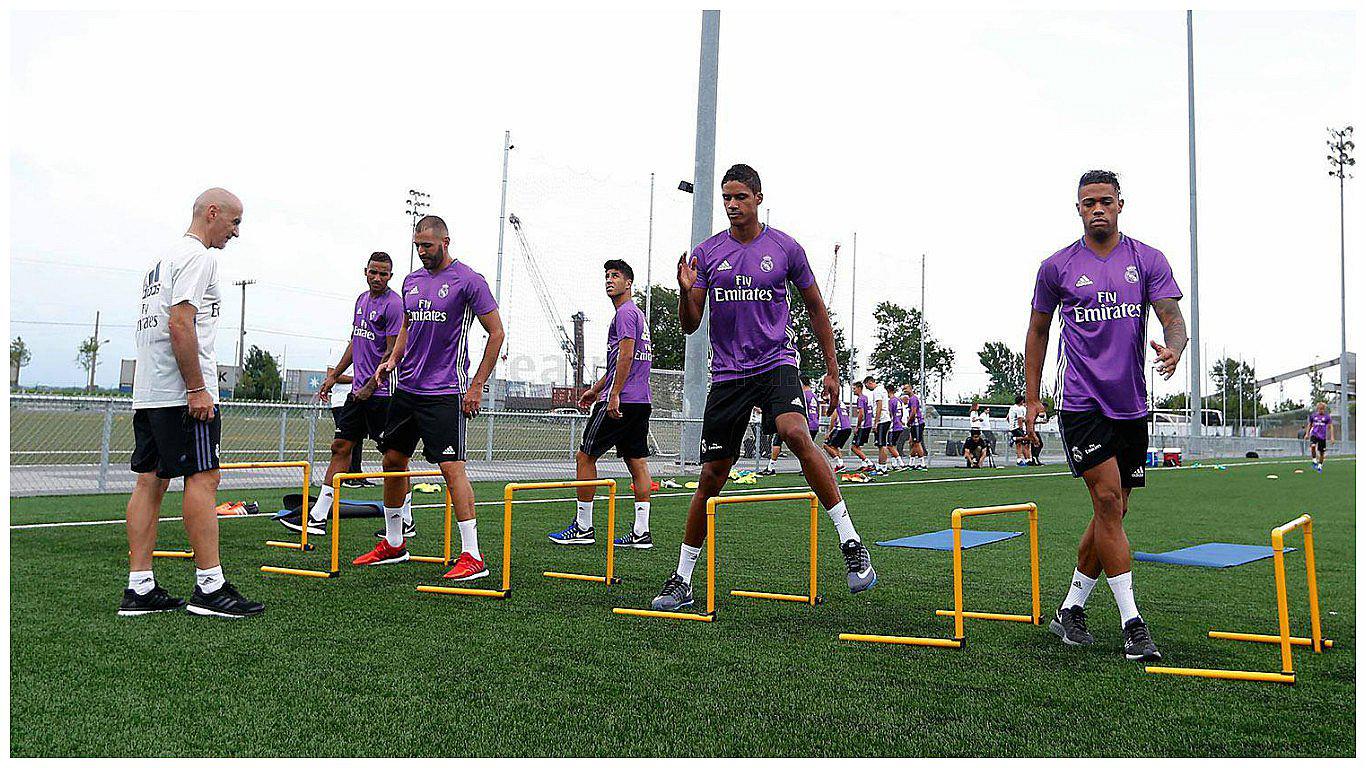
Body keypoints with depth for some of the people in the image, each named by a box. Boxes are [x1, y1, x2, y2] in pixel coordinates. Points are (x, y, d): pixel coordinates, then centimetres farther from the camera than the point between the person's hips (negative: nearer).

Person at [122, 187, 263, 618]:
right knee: (203, 477, -8)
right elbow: (180, 325, -19)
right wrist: (198, 389, -19)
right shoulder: (196, 256, -8)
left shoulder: (162, 260, 24)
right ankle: (210, 587, -7)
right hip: (181, 393, -10)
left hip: (148, 392, 10)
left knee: (150, 481, 7)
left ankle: (139, 589, 8)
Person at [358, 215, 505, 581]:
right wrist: (393, 359, 7)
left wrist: (477, 385, -11)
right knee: (393, 459, 12)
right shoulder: (411, 281, 12)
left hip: (445, 393, -8)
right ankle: (393, 544, 27)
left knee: (451, 467, -12)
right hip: (407, 387, 8)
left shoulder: (468, 280, -8)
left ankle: (472, 556, -8)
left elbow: (496, 333, -8)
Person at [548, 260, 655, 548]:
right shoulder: (637, 313, 22)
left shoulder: (625, 312, -9)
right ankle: (641, 532, 5)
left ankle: (583, 527, 4)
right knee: (637, 462, 6)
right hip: (641, 401, 10)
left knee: (584, 457, -1)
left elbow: (626, 356, -19)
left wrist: (614, 395, -22)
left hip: (620, 402, -10)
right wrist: (596, 389, 29)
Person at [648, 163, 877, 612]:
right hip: (727, 373, 2)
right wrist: (687, 290, -16)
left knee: (796, 434, -32)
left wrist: (832, 370, 8)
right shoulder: (706, 253, 6)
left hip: (776, 364, -2)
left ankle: (850, 542, -23)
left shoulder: (785, 249, 2)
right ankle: (682, 581, 16)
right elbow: (690, 325, 5)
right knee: (711, 477, 3)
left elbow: (816, 309, 11)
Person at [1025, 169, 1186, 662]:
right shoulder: (1057, 267, 3)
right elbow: (1038, 329, 13)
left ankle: (1070, 610, 22)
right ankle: (1132, 624, -7)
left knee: (1112, 514, 7)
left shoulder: (1148, 260, 6)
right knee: (1108, 503, -13)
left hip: (1131, 405, 3)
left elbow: (1172, 316, -3)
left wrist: (1173, 348, -28)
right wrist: (1031, 397, 11)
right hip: (1081, 402, -3)